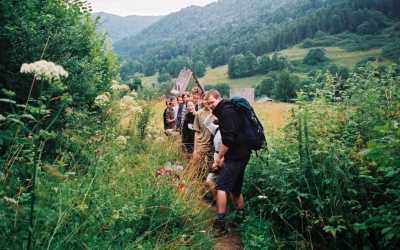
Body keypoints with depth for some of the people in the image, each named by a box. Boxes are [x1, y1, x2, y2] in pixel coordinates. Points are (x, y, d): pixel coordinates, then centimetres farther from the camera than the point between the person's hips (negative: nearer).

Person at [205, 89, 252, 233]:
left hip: (236, 155, -10)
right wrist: (223, 157, 13)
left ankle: (220, 221, -10)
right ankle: (241, 216, 26)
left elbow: (228, 139, -22)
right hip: (241, 155, 10)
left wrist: (218, 159, -15)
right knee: (235, 188, 16)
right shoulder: (227, 109, 18)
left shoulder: (226, 111, -13)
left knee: (221, 185, -11)